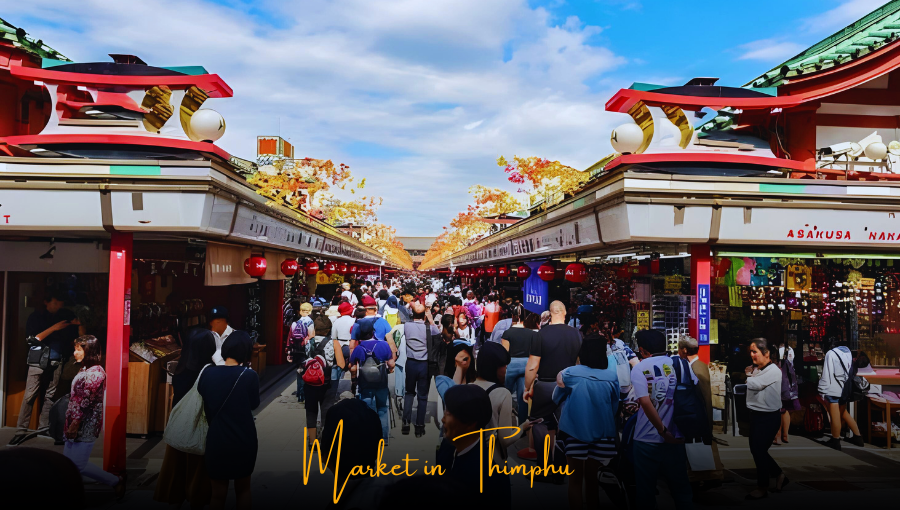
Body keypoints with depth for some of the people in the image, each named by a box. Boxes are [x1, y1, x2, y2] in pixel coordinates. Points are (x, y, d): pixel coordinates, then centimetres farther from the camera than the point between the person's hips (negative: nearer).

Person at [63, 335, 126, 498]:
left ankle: (116, 482, 5)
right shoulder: (85, 370, 14)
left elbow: (86, 402, -19)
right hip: (77, 425, 9)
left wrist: (75, 423, -19)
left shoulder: (94, 373, -17)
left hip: (85, 426, -9)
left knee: (79, 465, -7)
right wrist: (69, 422, 16)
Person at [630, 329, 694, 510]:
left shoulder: (639, 368, -8)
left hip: (647, 440, -3)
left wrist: (662, 430, -12)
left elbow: (645, 402, -20)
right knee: (680, 488, 16)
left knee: (646, 491, 11)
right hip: (676, 438, 3)